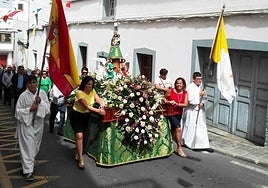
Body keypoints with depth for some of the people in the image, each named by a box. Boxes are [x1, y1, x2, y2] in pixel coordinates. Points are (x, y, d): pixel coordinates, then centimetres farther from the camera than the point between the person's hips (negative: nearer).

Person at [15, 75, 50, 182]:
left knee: (36, 144, 18)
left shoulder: (42, 93, -2)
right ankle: (28, 171, -2)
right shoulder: (23, 96, -12)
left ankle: (30, 160, 44)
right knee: (28, 145, -6)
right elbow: (18, 111, -8)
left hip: (38, 122, 4)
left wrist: (40, 102, -19)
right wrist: (30, 109, -20)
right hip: (26, 123, -4)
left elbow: (47, 107, -2)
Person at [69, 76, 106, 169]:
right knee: (79, 136, -15)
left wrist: (101, 104, -35)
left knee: (81, 135, 12)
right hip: (76, 115, -6)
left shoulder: (92, 91, -1)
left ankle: (77, 154, 31)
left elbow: (98, 99, -12)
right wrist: (98, 111, -37)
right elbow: (86, 106, -28)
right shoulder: (79, 93, -23)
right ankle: (80, 160, -12)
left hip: (86, 116, 6)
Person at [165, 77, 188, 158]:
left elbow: (185, 104, -10)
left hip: (179, 114, 5)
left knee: (173, 130, 19)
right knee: (178, 129, -19)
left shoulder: (185, 93, 0)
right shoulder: (170, 91, -8)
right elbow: (164, 98, 7)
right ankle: (179, 148, -10)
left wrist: (176, 103, -22)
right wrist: (167, 102, -13)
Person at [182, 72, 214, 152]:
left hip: (200, 110, 6)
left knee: (202, 128, 6)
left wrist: (202, 103, -8)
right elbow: (190, 100, -21)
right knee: (191, 128, 4)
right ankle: (187, 143, 23)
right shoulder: (190, 88, -11)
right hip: (192, 111, -6)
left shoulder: (201, 87, 10)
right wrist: (199, 94, -15)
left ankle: (205, 145, 10)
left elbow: (205, 98, 12)